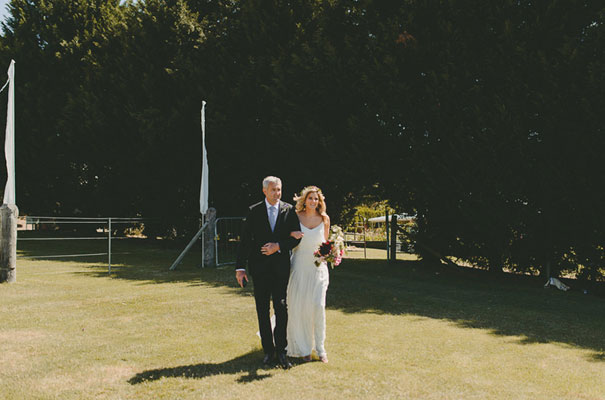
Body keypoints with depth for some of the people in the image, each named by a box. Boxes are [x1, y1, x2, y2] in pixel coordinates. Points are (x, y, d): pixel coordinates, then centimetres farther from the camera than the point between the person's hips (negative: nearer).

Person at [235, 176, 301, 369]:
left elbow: (296, 237, 3)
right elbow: (245, 240, 1)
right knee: (262, 310, 7)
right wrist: (240, 267, -5)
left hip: (281, 266, 0)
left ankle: (281, 351, 4)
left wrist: (278, 246, -14)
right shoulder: (254, 211, 3)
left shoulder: (289, 210, 4)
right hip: (259, 267, 1)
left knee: (281, 308, -4)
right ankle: (268, 350, 18)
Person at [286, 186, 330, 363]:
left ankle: (320, 348, 6)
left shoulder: (324, 219, 5)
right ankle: (303, 348, 14)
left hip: (318, 267, 1)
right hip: (300, 266, -1)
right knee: (298, 306, 0)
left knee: (318, 305, -7)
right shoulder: (296, 217, 0)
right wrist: (292, 234, -15)